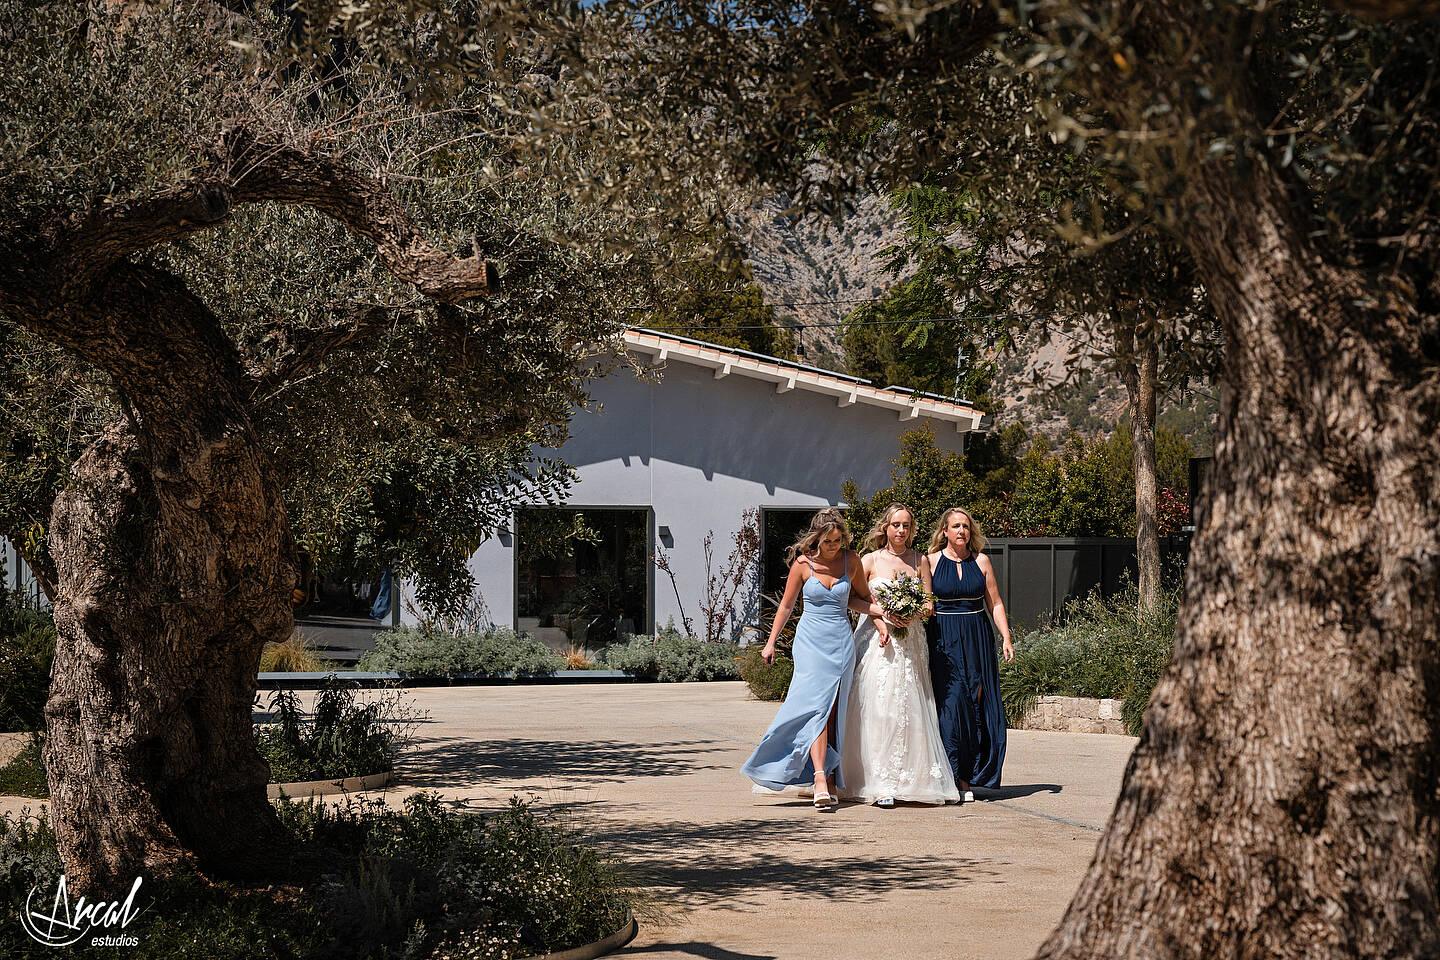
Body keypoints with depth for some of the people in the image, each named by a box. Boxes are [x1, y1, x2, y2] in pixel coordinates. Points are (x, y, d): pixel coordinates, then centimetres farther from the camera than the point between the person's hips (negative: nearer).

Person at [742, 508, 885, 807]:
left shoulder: (851, 560, 3)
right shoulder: (803, 563, -3)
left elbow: (859, 597, 18)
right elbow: (786, 606, 7)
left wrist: (881, 610, -1)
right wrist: (771, 643, 10)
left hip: (841, 642, 2)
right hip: (811, 642, -2)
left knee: (832, 713, 0)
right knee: (816, 707, -16)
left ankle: (828, 776, 6)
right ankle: (820, 780, -24)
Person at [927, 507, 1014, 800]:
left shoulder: (981, 562, 9)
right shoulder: (931, 561, 3)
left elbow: (994, 603, 11)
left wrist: (1006, 638, 4)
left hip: (977, 640, 2)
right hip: (944, 641, -2)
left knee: (978, 703, -2)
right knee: (952, 703, -10)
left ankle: (968, 775, 5)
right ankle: (955, 776, -5)